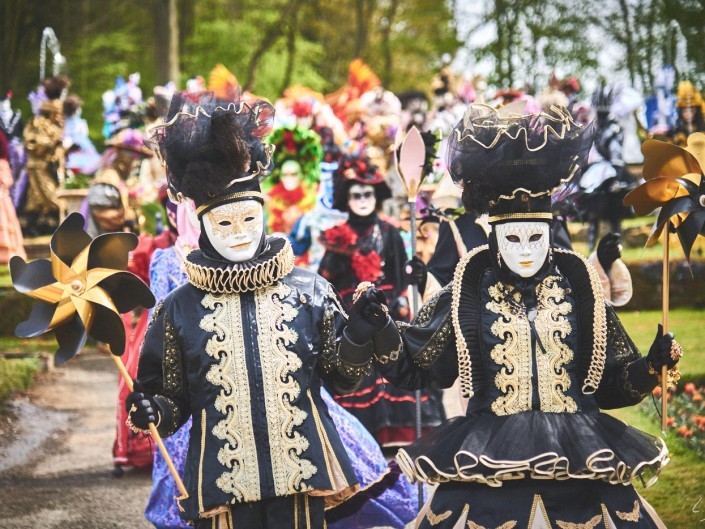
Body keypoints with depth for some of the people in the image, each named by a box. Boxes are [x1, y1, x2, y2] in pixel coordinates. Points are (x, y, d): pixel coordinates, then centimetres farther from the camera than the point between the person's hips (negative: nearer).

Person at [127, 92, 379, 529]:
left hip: (301, 475, 1)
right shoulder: (180, 308, 2)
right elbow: (173, 401, 8)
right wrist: (151, 412, -13)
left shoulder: (309, 290, 4)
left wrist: (359, 337, -10)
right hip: (224, 482, -1)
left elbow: (342, 376, 8)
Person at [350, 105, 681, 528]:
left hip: (578, 460, 1)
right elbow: (413, 365, 8)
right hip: (486, 462, -1)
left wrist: (652, 365, -7)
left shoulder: (579, 288, 6)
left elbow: (614, 382, 10)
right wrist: (382, 329, -8)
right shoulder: (467, 293, 3)